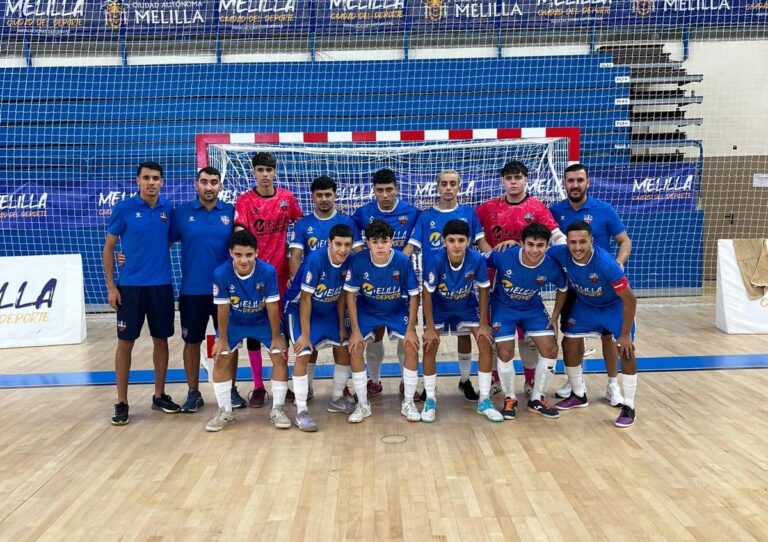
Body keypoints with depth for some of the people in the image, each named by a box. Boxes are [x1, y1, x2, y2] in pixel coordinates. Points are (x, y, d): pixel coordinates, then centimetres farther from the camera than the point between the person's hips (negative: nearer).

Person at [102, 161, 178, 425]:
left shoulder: (168, 208, 2)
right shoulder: (123, 208, -6)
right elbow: (108, 248, -1)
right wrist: (111, 286, -5)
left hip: (161, 285, 3)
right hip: (130, 286, -3)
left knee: (161, 340, 9)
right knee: (125, 342, 2)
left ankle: (159, 396, 23)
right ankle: (122, 402, 13)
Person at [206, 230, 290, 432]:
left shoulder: (268, 271, -31)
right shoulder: (221, 273, -29)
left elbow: (272, 306, -21)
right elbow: (223, 308, -18)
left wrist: (276, 336, -13)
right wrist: (222, 339, -11)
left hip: (264, 321, -1)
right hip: (235, 322, 1)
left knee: (280, 357, -11)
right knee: (220, 359, -8)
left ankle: (277, 409, 5)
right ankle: (225, 411, 9)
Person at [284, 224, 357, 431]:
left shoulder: (349, 261, -14)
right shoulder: (315, 260, -30)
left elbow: (341, 295, -2)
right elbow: (305, 299, -25)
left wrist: (341, 326, 0)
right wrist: (305, 335, -23)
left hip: (327, 311, 6)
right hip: (299, 308, -6)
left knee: (344, 348, 6)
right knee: (304, 354, -18)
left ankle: (336, 399, 25)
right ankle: (301, 411, -7)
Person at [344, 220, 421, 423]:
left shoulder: (403, 261, -24)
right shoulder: (358, 261, -24)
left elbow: (414, 295, -13)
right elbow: (350, 294, -13)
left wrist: (411, 328, -14)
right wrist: (355, 330, -15)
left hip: (397, 311, 0)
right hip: (367, 311, 0)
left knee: (411, 346, -17)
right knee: (355, 348, -17)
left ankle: (408, 403, 2)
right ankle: (363, 404, 0)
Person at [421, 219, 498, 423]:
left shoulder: (477, 259, -29)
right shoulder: (435, 261, -32)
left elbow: (483, 289, -13)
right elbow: (427, 293, -20)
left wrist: (483, 324, -10)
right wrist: (430, 328, -19)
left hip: (467, 307, 2)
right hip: (439, 307, -1)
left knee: (485, 342, -9)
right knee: (430, 345, -14)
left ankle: (484, 401, 4)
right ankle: (430, 400, 4)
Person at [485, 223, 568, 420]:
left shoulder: (551, 266, -23)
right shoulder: (503, 256, -32)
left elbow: (563, 289, -1)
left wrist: (555, 316, -1)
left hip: (533, 308, 3)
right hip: (503, 307, -3)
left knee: (550, 349, -5)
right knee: (505, 352, -13)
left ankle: (536, 399, 14)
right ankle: (510, 399, 13)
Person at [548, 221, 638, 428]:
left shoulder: (605, 263, -38)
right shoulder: (561, 254, -28)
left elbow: (629, 299, -29)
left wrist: (625, 334, -25)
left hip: (615, 305, -4)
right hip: (585, 304, 4)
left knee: (626, 350, -14)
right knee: (569, 345, 2)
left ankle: (628, 407, 0)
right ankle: (579, 395, 23)